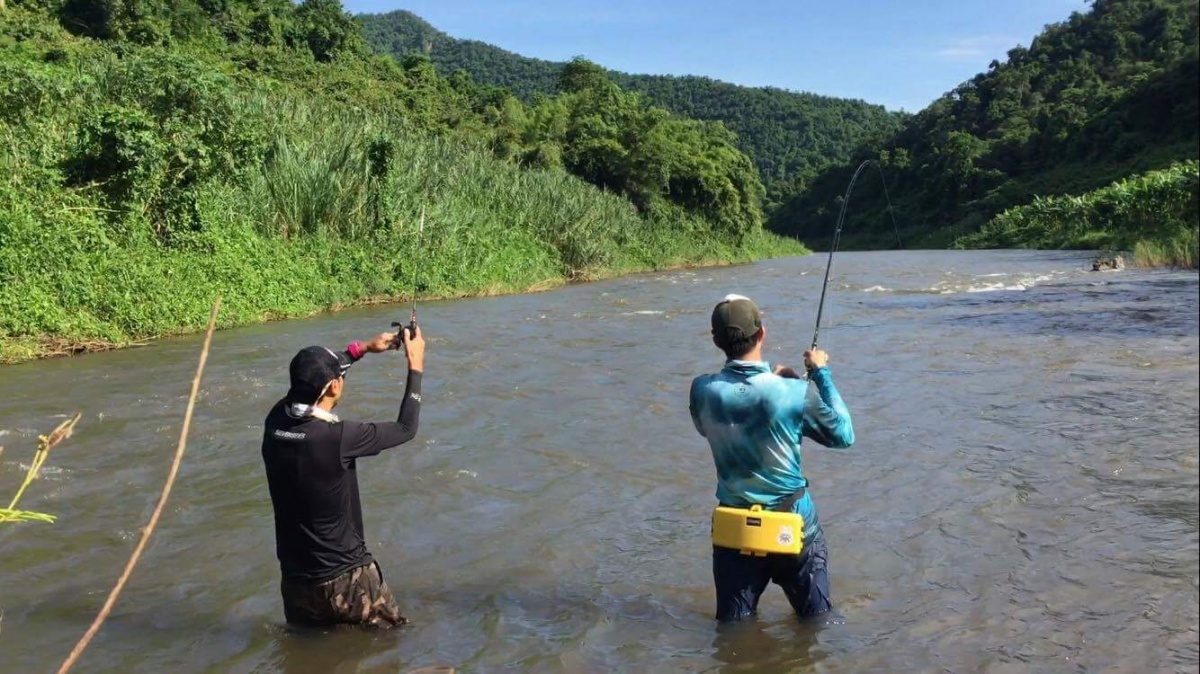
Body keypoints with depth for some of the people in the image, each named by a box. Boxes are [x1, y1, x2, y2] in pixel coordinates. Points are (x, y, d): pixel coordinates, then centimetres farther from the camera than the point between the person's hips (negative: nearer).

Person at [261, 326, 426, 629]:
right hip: (344, 579, -6)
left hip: (295, 579, 6)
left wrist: (364, 348, 20)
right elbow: (406, 429, -9)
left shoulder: (275, 421, -6)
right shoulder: (337, 436, -24)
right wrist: (416, 366, 0)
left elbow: (310, 376, 15)